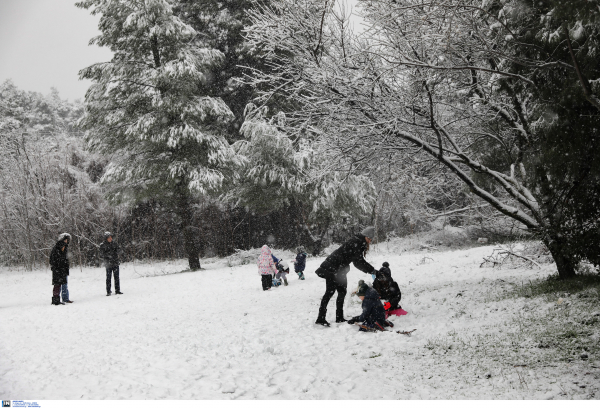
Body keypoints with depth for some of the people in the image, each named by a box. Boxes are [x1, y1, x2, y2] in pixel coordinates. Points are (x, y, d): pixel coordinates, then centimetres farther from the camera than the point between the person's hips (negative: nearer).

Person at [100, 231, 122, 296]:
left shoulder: (114, 244, 9)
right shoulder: (103, 245, -1)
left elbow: (117, 252, 11)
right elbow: (102, 254, -5)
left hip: (115, 263, 3)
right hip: (108, 264, -3)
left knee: (117, 277, 4)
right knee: (108, 278, -2)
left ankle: (117, 290, 11)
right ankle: (108, 292, 4)